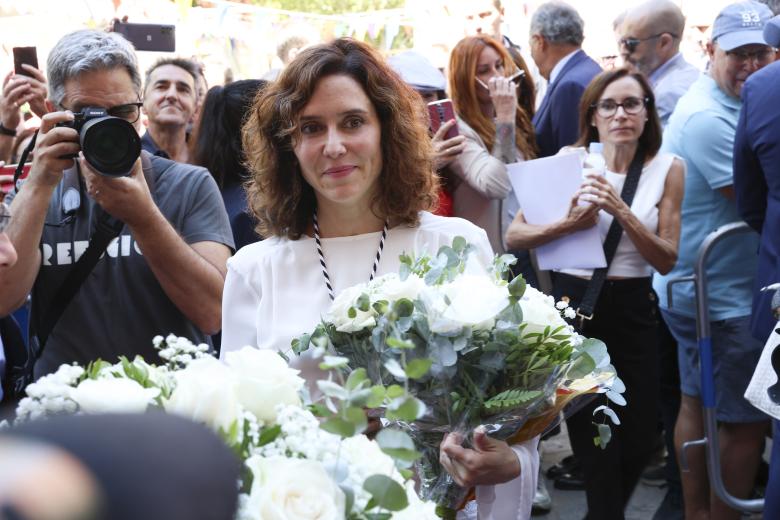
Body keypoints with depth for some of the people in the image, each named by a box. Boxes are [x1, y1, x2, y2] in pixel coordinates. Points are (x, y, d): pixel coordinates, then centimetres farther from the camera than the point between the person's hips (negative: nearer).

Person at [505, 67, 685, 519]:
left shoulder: (667, 168, -3)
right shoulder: (570, 162, -5)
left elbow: (667, 260, -9)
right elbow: (514, 235, -8)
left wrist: (622, 211, -21)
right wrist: (569, 225, -24)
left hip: (633, 309, 2)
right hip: (575, 305, -2)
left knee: (639, 441, 9)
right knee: (595, 443, 2)